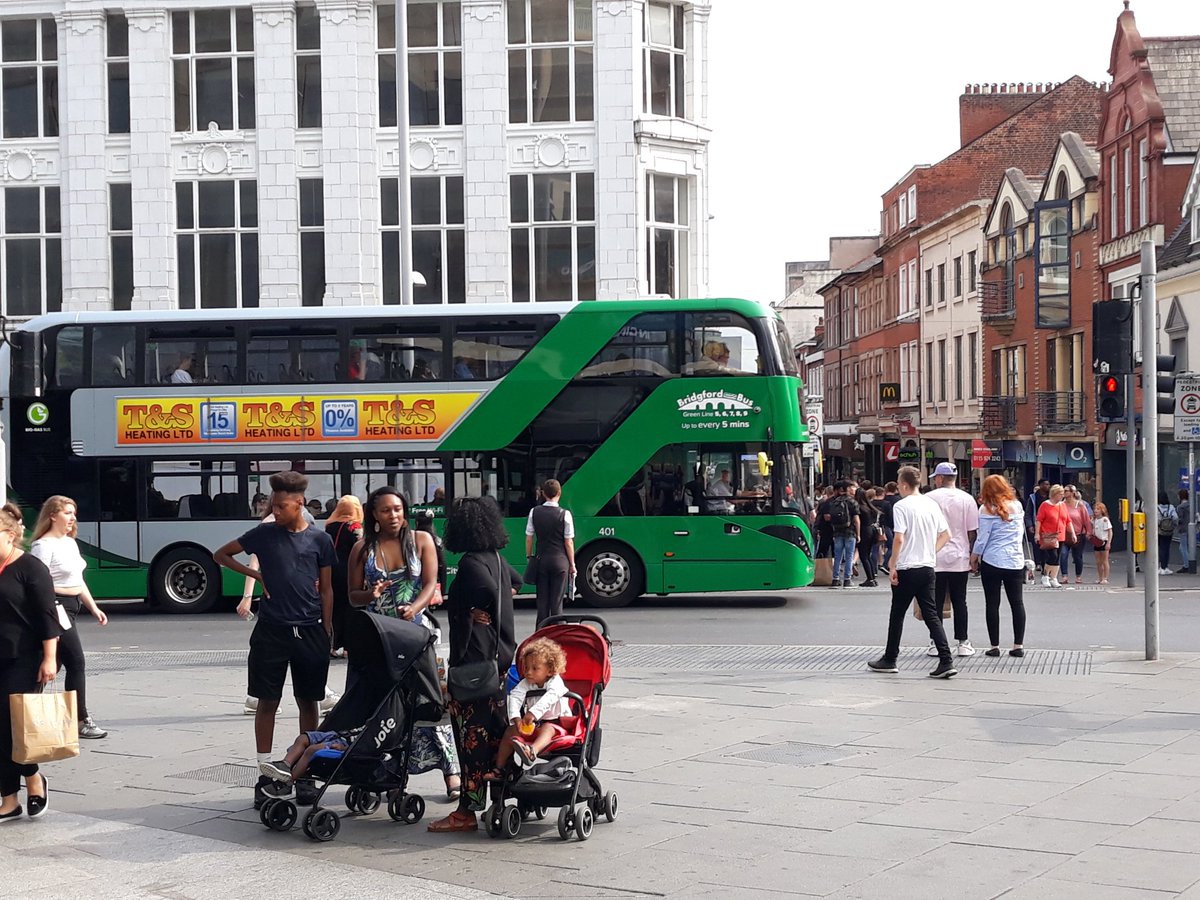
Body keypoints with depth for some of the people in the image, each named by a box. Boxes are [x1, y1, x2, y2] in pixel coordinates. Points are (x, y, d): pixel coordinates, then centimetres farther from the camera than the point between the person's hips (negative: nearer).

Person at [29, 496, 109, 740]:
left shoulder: (70, 542, 14)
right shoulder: (44, 546, -14)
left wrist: (94, 608, 18)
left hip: (71, 607, 9)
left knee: (52, 664, 12)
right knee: (76, 664, -7)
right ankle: (81, 721, 1)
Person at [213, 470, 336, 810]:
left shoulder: (319, 540, 2)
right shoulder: (264, 533, 3)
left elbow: (326, 590, 5)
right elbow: (221, 555, 14)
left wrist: (327, 632, 0)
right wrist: (255, 574, 2)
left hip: (309, 632, 0)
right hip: (271, 630, 0)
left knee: (308, 702, 7)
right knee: (267, 702, 1)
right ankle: (266, 774, 6)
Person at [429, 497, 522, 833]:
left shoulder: (472, 563, -14)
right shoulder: (496, 558, 13)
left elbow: (489, 593, -29)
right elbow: (516, 582, 33)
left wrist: (478, 616, -14)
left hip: (474, 659, -9)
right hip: (500, 656, 9)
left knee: (471, 732, -6)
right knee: (494, 728, 17)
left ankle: (467, 811, -4)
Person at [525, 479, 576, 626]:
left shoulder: (534, 512, 0)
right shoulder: (565, 514, -9)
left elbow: (529, 538, 3)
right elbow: (568, 542, -6)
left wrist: (529, 557, 15)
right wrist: (572, 564, 3)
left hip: (541, 560, 2)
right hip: (560, 560, -2)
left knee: (542, 599, 8)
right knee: (557, 601, 2)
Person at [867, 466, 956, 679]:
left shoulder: (901, 506, -11)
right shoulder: (932, 505, 8)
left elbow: (899, 539, -17)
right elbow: (946, 534, 12)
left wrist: (893, 566, -11)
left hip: (907, 568, -5)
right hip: (928, 567, 5)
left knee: (897, 615, 9)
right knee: (931, 615, 5)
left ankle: (890, 659, 20)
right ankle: (946, 661, -6)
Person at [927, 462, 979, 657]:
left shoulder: (929, 499, -5)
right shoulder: (967, 499, 0)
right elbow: (972, 533, 1)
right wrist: (972, 556, 10)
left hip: (934, 559, -2)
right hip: (960, 559, 2)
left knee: (936, 602, 4)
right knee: (959, 601, 8)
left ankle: (936, 643, 5)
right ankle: (962, 643, 8)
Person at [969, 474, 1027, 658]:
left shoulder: (987, 510, -8)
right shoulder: (1017, 506, 5)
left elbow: (982, 539, -6)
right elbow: (1020, 534, 15)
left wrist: (973, 559, 4)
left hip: (992, 561, -3)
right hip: (1016, 561, 3)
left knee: (992, 604, 3)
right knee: (1017, 603, 7)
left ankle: (994, 646, 4)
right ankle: (1018, 645, 7)